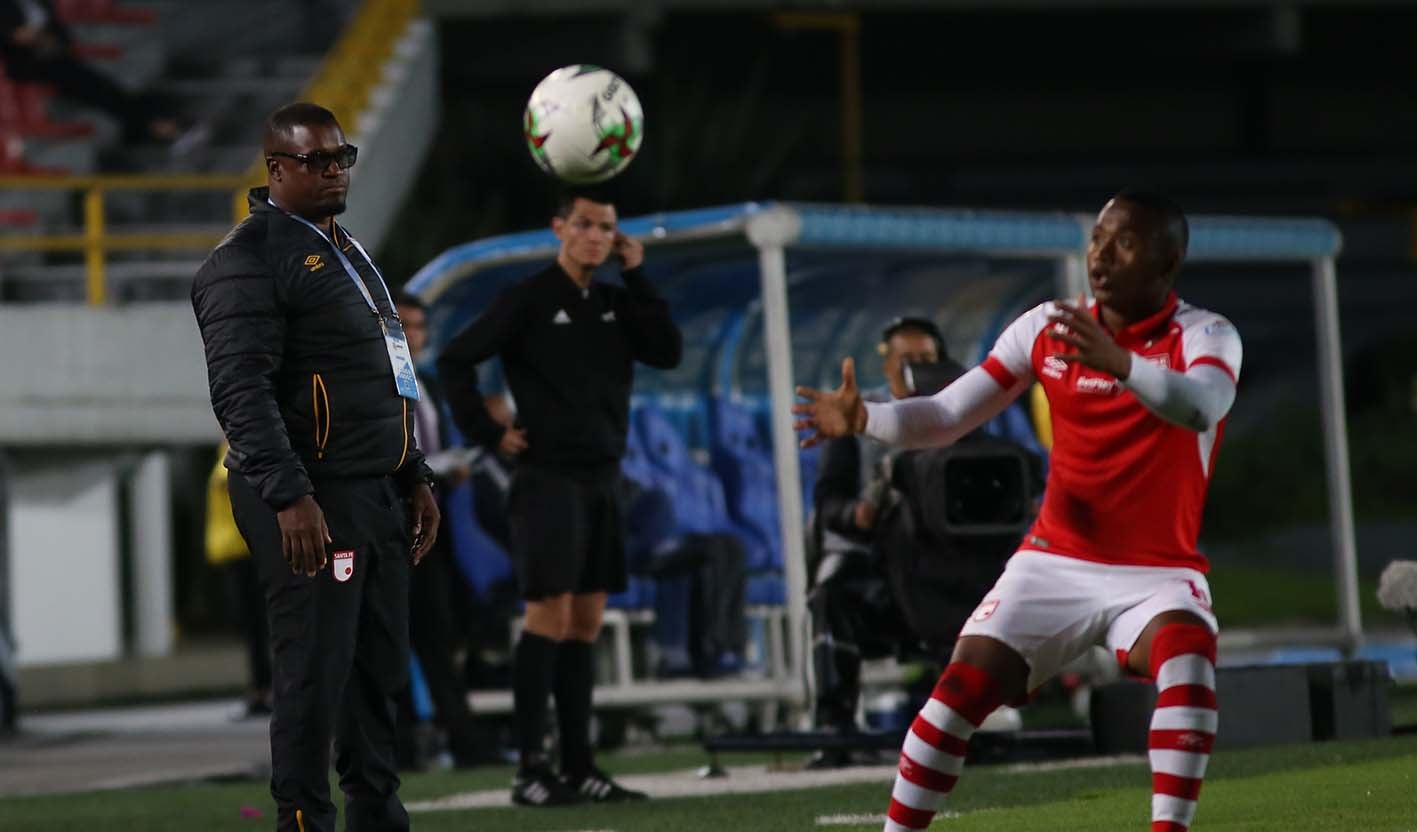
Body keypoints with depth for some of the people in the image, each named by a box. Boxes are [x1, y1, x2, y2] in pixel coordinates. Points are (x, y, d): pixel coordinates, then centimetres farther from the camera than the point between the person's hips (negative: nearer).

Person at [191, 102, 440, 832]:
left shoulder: (346, 252, 20)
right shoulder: (248, 260, -11)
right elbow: (242, 391, -19)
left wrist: (414, 477, 22)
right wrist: (290, 497, -26)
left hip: (375, 496, 9)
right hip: (311, 502, -9)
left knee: (380, 669, 12)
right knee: (315, 674, -8)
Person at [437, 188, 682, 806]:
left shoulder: (614, 303, 13)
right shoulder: (528, 300, -5)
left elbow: (668, 353, 0)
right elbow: (455, 360, -7)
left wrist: (636, 276, -2)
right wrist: (487, 432, -10)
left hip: (601, 481, 6)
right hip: (548, 478, -6)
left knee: (585, 623, 7)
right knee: (550, 616, -11)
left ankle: (579, 767, 11)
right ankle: (530, 771, -10)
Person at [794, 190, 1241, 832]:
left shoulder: (1204, 336, -11)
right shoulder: (1047, 326, 1)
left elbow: (1200, 409, -35)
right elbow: (946, 417, 1)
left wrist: (1121, 363, -54)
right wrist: (864, 418, -19)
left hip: (1157, 574, -3)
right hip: (1054, 563, 3)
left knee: (1187, 656, -33)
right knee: (963, 687, -12)